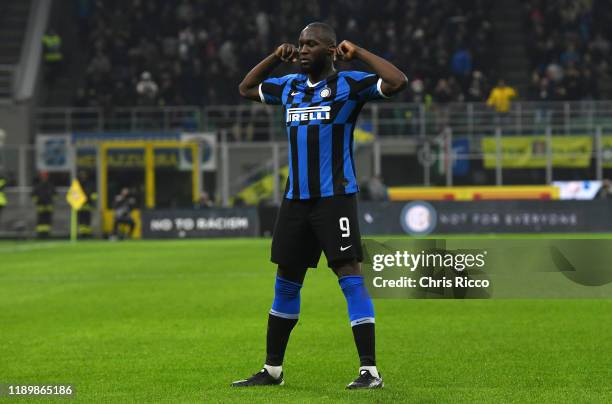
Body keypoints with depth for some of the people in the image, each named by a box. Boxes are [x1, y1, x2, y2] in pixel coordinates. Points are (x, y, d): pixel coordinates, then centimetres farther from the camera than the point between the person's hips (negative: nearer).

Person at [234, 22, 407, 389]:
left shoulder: (349, 84, -6)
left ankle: (370, 371, -10)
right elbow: (246, 88, 30)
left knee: (351, 277, -11)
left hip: (335, 197, -7)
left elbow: (398, 82, -20)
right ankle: (273, 370, 23)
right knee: (286, 282, 13)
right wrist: (276, 58, 16)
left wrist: (358, 53, -12)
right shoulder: (289, 87, 14)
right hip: (296, 199, 7)